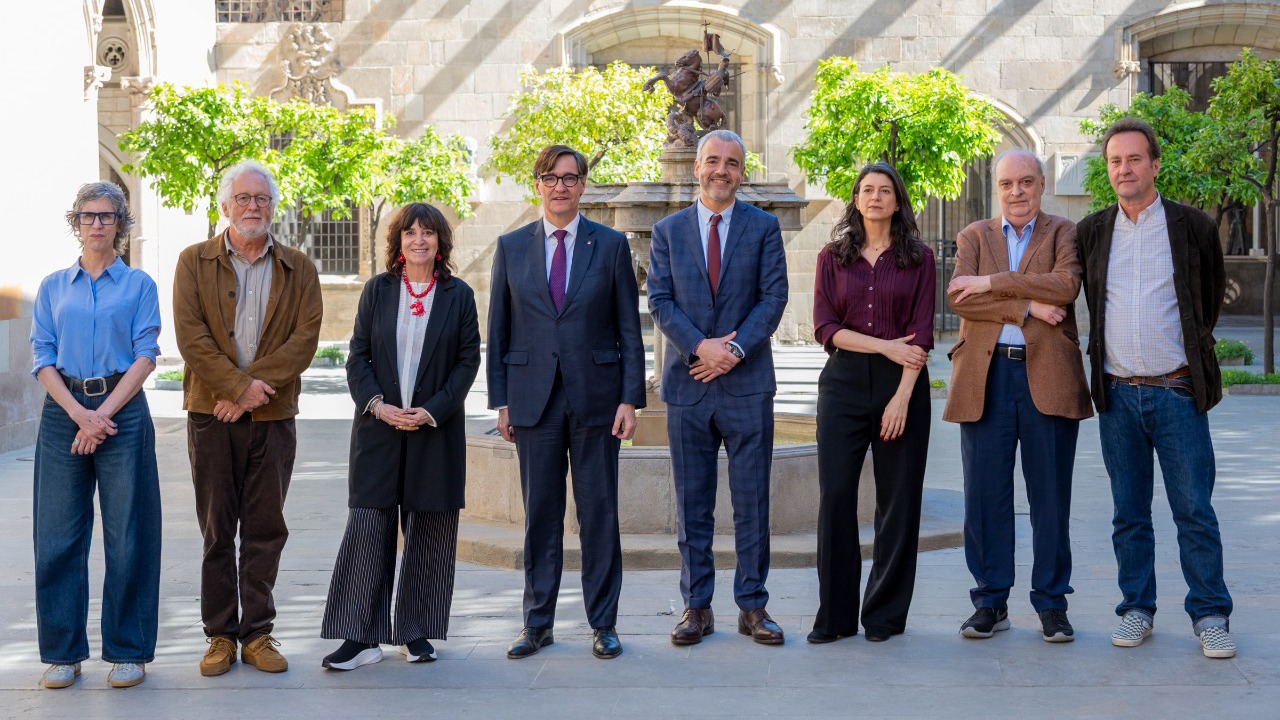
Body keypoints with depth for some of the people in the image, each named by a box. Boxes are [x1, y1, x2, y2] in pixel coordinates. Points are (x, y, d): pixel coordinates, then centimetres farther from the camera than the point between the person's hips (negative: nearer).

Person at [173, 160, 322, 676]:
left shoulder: (298, 269, 8)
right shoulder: (194, 262, 5)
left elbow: (305, 338, -3)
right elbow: (190, 335, -5)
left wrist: (252, 387, -14)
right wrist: (238, 385, -15)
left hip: (273, 415, 1)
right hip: (211, 411, -1)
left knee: (265, 530, 4)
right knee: (217, 530, 4)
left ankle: (258, 634, 12)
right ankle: (221, 635, 13)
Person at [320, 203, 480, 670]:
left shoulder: (458, 295, 4)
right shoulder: (377, 290, 7)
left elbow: (468, 360, 0)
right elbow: (358, 355, 5)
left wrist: (433, 410, -12)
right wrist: (376, 403, -11)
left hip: (436, 428, 0)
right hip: (379, 426, 0)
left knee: (429, 530, 5)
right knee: (368, 526, -5)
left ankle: (417, 632, 16)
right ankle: (361, 636, -1)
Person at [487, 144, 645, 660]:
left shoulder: (611, 245, 4)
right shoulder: (511, 247, 8)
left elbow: (629, 329, 2)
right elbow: (498, 332, 9)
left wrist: (630, 399, -5)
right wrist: (500, 401, 3)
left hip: (595, 396, -1)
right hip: (534, 399, 1)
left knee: (599, 513, 3)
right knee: (539, 515, 6)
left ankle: (603, 624, 13)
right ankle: (537, 623, 16)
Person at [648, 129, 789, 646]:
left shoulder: (763, 227, 5)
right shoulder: (668, 230, 9)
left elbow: (773, 297, -2)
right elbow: (660, 301, 2)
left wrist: (735, 349, -13)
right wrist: (699, 347, -12)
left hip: (747, 382, -1)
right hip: (687, 383, 1)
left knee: (751, 502, 2)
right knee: (692, 505, 6)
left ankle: (753, 606, 11)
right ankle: (697, 607, 14)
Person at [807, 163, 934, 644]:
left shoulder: (919, 258, 7)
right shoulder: (832, 258, 11)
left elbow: (921, 332, -1)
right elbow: (824, 327, 2)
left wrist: (903, 395, -11)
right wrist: (886, 346, -9)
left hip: (902, 384, -1)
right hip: (844, 383, 1)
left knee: (899, 500, 1)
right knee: (834, 496, -5)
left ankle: (886, 614, 12)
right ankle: (835, 614, 4)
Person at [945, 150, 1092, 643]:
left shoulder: (1064, 233, 10)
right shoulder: (974, 236, 14)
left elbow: (1066, 284, -11)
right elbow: (958, 297, -3)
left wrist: (991, 282, -11)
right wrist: (1027, 307, -13)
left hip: (1048, 376, -1)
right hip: (985, 377, 1)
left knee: (1050, 497, 3)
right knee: (985, 496, 2)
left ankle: (1052, 603, 13)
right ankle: (991, 602, 12)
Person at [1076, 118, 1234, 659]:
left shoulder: (1194, 227, 2)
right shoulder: (1091, 233, 7)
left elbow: (1211, 297, 13)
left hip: (1177, 391, -2)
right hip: (1117, 394, 2)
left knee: (1195, 510, -2)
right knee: (1129, 514, 8)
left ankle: (1210, 616, 7)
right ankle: (1137, 611, 17)